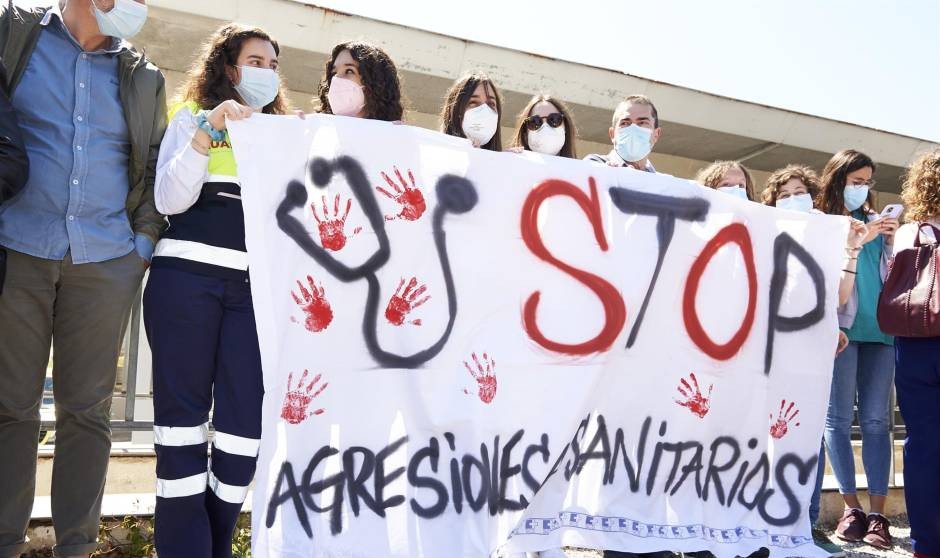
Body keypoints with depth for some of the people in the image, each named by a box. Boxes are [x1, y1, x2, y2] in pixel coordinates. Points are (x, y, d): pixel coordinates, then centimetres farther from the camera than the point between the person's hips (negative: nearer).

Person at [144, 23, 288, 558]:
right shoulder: (194, 117, 10)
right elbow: (170, 199, -3)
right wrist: (210, 130, -11)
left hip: (256, 287, 3)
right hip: (187, 276, -3)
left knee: (247, 420, -2)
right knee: (184, 411, 0)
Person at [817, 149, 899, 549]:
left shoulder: (874, 220, 19)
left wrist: (891, 242, 2)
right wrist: (858, 240, -10)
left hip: (880, 328, 4)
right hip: (840, 327, -3)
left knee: (875, 420, 0)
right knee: (839, 418, -3)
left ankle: (878, 513, 2)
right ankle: (851, 508, 5)